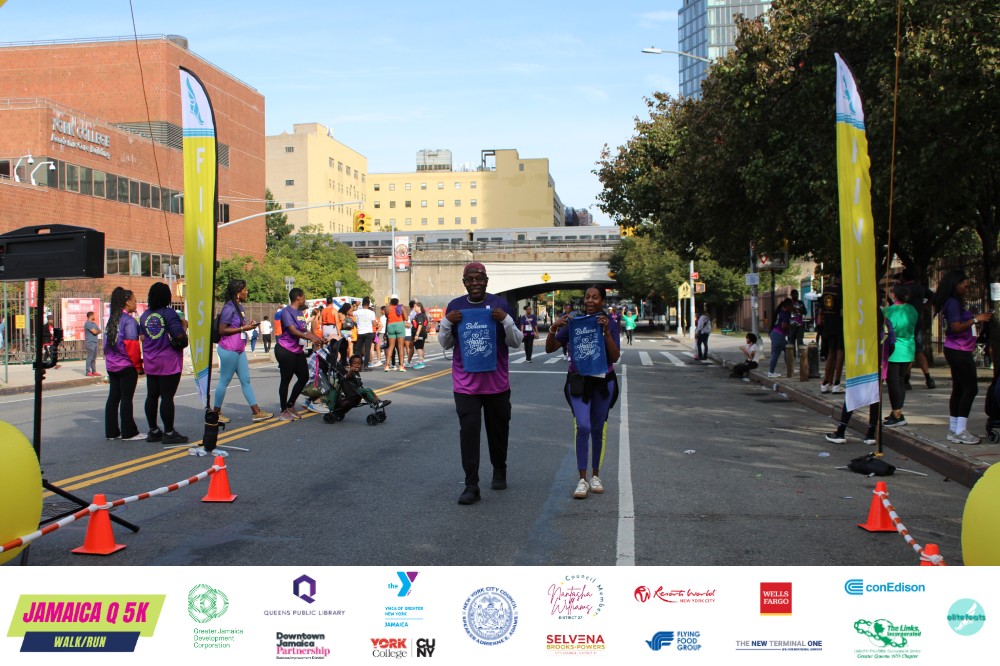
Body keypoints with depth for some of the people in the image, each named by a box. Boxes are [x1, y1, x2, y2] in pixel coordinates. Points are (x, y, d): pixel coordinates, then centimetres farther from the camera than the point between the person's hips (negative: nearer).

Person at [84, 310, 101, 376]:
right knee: (90, 357, -7)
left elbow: (99, 331, 13)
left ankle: (94, 371, 15)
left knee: (94, 358, 10)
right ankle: (88, 372, -4)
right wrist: (98, 331, 6)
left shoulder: (94, 323, 19)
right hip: (90, 342, -9)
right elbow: (94, 332, -16)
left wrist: (97, 331, -8)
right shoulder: (87, 323, -10)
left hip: (95, 342, 9)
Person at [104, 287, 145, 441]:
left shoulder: (111, 320, 12)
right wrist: (138, 365, -9)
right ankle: (128, 432, 1)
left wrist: (110, 360, 19)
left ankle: (111, 431, 14)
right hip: (127, 366, -8)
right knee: (126, 398, -3)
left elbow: (106, 344, 15)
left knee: (113, 397, 10)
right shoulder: (129, 321, -14)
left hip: (112, 365, 8)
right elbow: (132, 346, -17)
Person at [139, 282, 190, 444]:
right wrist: (184, 325, 0)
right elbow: (179, 336, -19)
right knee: (167, 396, -4)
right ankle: (169, 433, -1)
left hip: (150, 362, 7)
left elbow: (143, 338, 13)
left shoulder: (145, 315, 9)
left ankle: (153, 431, 19)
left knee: (152, 396, 11)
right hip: (169, 362, -7)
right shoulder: (169, 313, -11)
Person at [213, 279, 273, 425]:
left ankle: (256, 412, 9)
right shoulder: (229, 308, -15)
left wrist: (249, 325, 7)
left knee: (245, 381, 8)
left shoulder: (240, 307, 13)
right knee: (224, 381, 1)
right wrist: (243, 328, -18)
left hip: (239, 350, 9)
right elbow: (222, 330, -19)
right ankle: (216, 413, 13)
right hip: (228, 350, -9)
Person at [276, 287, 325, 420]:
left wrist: (319, 339, 8)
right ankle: (283, 411, 9)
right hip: (286, 350, -9)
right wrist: (311, 338, -29)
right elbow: (293, 330, -23)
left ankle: (290, 405, 24)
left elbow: (305, 330, 20)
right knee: (286, 380, -1)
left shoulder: (300, 312, 15)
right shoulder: (287, 311, -13)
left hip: (298, 351, 9)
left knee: (304, 377, 10)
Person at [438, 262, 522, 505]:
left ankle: (499, 472, 36)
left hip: (497, 382, 0)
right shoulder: (455, 306, 3)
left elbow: (516, 342, 0)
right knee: (468, 430, -8)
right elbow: (445, 344, 8)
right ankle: (471, 486, -5)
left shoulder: (499, 304, 0)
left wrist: (506, 320, -17)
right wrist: (447, 322, -10)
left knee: (498, 429, 14)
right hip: (465, 382, 0)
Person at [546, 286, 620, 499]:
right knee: (583, 427, -15)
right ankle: (582, 479, -8)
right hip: (579, 381, -1)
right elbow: (550, 349, -4)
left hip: (603, 382, 1)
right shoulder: (573, 322, -3)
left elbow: (615, 357, -13)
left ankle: (595, 475, 25)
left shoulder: (610, 324, -4)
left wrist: (606, 331, -25)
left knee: (597, 429, 10)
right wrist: (553, 328, -22)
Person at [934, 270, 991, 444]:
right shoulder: (953, 303, -14)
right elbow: (956, 327, -22)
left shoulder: (955, 302, 17)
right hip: (959, 351, -10)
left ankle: (954, 430, 13)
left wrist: (978, 319, 10)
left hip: (956, 351, 10)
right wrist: (976, 319, -15)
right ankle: (960, 431, -10)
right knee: (970, 389, -9)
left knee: (959, 389, 10)